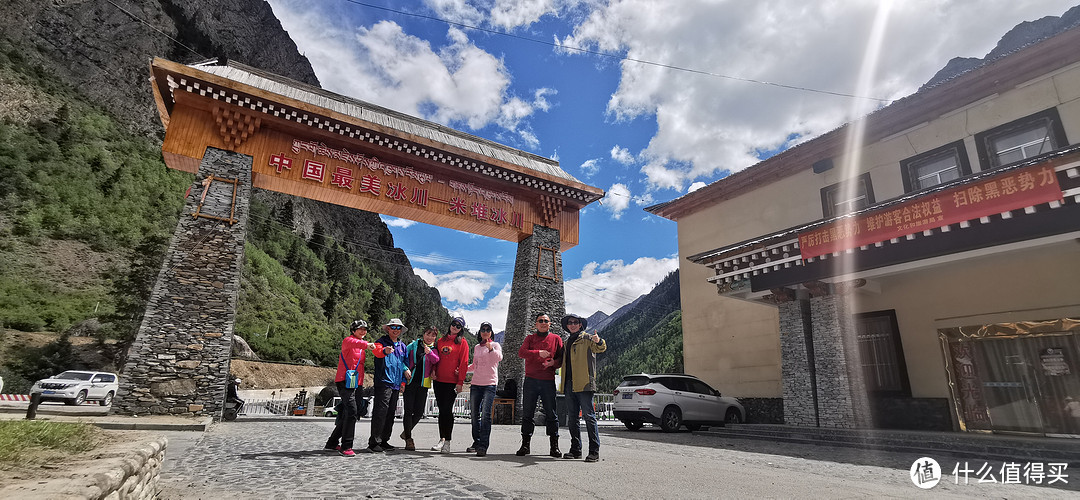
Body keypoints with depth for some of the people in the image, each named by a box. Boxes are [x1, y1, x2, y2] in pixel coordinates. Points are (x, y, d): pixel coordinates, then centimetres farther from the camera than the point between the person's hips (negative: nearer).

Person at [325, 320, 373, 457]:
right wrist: (366, 345, -50)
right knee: (351, 411, -17)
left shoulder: (361, 344, 20)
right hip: (345, 381, -9)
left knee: (345, 414, 13)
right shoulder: (348, 340, -5)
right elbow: (353, 343, -32)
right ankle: (346, 446, -13)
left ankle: (332, 443, 26)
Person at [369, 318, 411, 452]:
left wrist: (403, 382, 14)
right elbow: (377, 350, -27)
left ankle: (384, 441, 20)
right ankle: (374, 442, -2)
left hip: (396, 384, 7)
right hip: (383, 382, -7)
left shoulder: (402, 346, 18)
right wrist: (384, 351, -50)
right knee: (380, 412, -9)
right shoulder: (382, 341, -2)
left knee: (391, 413, 11)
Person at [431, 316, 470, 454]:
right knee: (441, 410, 9)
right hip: (439, 380, 5)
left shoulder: (462, 342, -1)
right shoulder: (441, 340, 13)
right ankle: (442, 439, 17)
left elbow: (464, 363, -5)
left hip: (452, 382, -5)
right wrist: (433, 371, 2)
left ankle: (447, 442, -1)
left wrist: (460, 382, -11)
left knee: (447, 410, -7)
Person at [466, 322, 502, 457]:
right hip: (476, 384, 5)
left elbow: (499, 357, -18)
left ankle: (483, 445, -13)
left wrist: (491, 349, -35)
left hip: (490, 384, -5)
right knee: (475, 414, 8)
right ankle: (476, 443, 19)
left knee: (485, 414, -14)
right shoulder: (477, 347, 17)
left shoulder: (495, 345, 2)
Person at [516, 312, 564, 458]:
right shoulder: (529, 338, 11)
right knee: (527, 414, 5)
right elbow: (521, 352, -6)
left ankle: (554, 446, 9)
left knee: (551, 414, 1)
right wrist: (538, 353, -20)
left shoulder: (556, 339, 10)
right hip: (530, 380, 1)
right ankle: (525, 444, 14)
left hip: (548, 381, -1)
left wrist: (553, 362, -16)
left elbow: (562, 358, 7)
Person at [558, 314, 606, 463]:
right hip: (569, 384, 7)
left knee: (589, 416, -7)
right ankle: (575, 450, 18)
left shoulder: (586, 338, 2)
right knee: (572, 418, 9)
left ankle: (594, 451, -3)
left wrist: (598, 342, -37)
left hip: (583, 383, -7)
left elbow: (601, 348, -16)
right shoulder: (566, 342, 21)